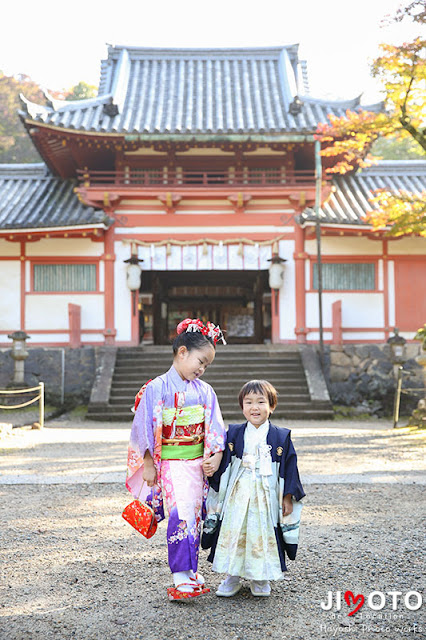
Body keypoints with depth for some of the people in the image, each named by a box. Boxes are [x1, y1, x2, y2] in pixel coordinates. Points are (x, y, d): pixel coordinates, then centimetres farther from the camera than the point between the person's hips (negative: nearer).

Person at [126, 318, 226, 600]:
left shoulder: (205, 391, 6)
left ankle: (190, 569, 25)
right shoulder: (157, 388, -9)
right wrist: (148, 465, -8)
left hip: (197, 463, 6)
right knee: (181, 516, -13)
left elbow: (215, 428, 8)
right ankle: (180, 579, -9)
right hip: (170, 464, -5)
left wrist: (216, 457, -6)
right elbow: (146, 428, -7)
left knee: (195, 516, 11)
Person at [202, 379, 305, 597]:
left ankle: (260, 578, 22)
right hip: (237, 496, 1)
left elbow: (289, 469, 2)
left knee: (263, 535, 4)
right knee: (233, 534, 4)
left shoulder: (281, 437, -1)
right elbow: (222, 467, 7)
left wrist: (287, 498, 1)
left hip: (266, 497, -1)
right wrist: (218, 494, 3)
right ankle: (232, 577, 20)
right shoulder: (234, 434, 2)